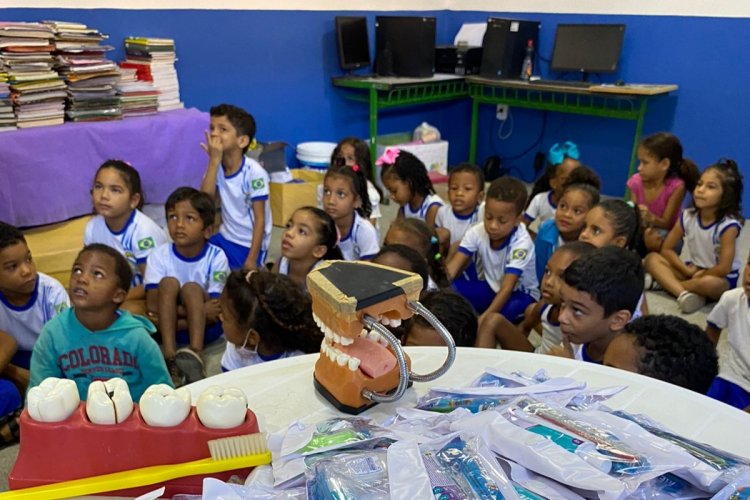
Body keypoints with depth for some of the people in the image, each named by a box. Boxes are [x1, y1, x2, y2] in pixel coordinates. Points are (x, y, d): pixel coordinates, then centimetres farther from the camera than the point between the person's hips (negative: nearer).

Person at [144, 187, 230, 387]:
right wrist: (199, 310, -25)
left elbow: (215, 309, -14)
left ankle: (195, 354, -40)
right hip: (168, 325, 2)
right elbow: (153, 304, -16)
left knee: (191, 288, -28)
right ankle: (170, 357, -39)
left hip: (205, 327, -1)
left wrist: (170, 314, -23)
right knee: (169, 283, -26)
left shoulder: (216, 257, -12)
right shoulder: (159, 255, -8)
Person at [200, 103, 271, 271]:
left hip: (250, 244, -6)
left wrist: (252, 260, -17)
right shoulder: (217, 167, -4)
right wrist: (214, 160, -25)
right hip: (225, 238, 6)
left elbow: (260, 218, -16)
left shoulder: (254, 172, -20)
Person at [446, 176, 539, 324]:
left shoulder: (521, 243, -28)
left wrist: (484, 319, -49)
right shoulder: (476, 233, -16)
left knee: (494, 317, -36)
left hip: (522, 293, -4)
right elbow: (453, 267, -25)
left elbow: (507, 289, -36)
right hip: (492, 287, 4)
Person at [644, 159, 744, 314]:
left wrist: (698, 275, -12)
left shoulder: (729, 225, -23)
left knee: (708, 283, -41)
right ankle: (683, 293, -33)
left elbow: (724, 269, -24)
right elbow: (666, 249, -1)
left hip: (723, 279, -6)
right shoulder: (688, 216, -8)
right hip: (695, 271, 6)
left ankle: (665, 282, -16)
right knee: (652, 258, -12)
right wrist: (687, 270, -12)